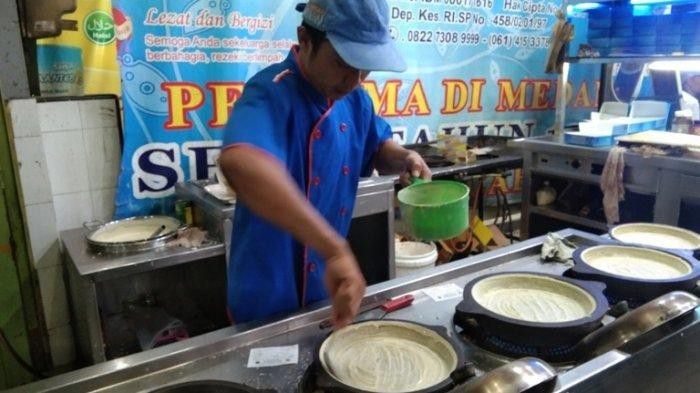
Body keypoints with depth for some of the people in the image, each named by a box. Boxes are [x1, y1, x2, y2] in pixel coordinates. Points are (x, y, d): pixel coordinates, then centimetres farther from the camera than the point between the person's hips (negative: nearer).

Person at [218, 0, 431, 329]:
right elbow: (240, 163, -50)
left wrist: (404, 159, -10)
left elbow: (379, 148, 13)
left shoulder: (354, 98, -4)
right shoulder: (271, 94, -28)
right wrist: (335, 250, -55)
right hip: (267, 298, -6)